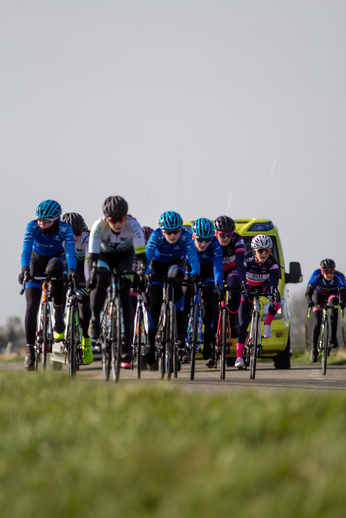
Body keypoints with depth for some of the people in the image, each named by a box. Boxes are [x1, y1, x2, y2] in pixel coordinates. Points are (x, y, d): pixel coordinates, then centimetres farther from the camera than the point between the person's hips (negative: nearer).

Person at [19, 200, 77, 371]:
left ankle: (59, 313, -16)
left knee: (54, 270, -39)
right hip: (37, 261, 1)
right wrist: (25, 268, -54)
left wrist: (71, 269, -55)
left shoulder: (65, 229, -26)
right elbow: (26, 248, -37)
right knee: (31, 305, -14)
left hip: (56, 258, -1)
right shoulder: (32, 226, -26)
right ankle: (30, 350, -8)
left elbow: (70, 251, -36)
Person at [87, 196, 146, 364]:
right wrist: (92, 274, -49)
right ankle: (94, 319, -4)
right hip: (104, 255, 0)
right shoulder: (99, 226, -32)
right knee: (100, 282, -30)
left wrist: (142, 269, -55)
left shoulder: (133, 225, -33)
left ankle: (127, 345, -9)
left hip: (125, 257, 0)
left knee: (125, 296, -14)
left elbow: (140, 251, -38)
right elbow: (93, 254, -36)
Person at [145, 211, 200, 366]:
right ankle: (150, 344, -1)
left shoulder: (185, 236, -29)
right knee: (154, 301, -14)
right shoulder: (157, 235, -30)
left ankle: (180, 325, -27)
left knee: (175, 280, -35)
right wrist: (146, 272, -59)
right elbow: (148, 253, -42)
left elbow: (192, 254, -40)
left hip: (176, 263, 0)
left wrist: (195, 272, -59)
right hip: (157, 265, 0)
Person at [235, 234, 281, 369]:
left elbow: (274, 280, -37)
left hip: (264, 286, 1)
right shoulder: (247, 259, -29)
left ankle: (267, 324, -2)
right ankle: (239, 357, -11)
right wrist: (241, 290, -54)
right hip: (248, 287, -1)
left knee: (276, 304, -32)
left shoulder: (272, 263, -25)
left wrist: (274, 292, -57)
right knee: (243, 322, -11)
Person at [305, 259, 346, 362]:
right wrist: (309, 301, -59)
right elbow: (308, 293, -38)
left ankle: (333, 336, -28)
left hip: (332, 294, 0)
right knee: (317, 322, -14)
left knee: (334, 301, -36)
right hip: (319, 295, 0)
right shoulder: (316, 275, -34)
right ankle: (314, 348, 4)